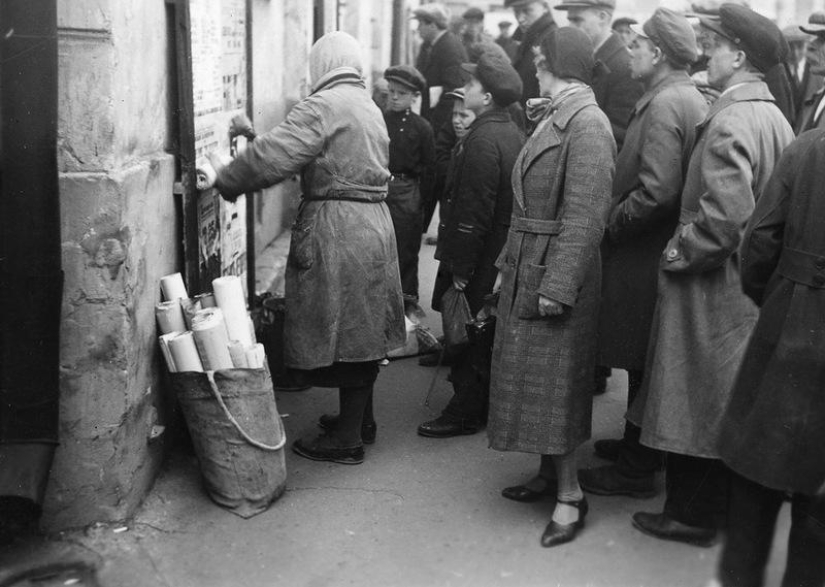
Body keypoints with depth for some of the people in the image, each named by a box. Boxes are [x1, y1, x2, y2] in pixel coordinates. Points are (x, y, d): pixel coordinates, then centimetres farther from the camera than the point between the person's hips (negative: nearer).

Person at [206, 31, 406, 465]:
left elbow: (274, 155, -22)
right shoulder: (369, 106, 16)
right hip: (374, 223, 9)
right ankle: (359, 417, 31)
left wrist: (226, 181, -8)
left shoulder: (323, 106, -13)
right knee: (362, 329, 17)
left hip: (336, 231, -9)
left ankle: (347, 440, 8)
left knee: (340, 333, -1)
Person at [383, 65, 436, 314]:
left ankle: (408, 297, 20)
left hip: (406, 192, -1)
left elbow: (429, 169, 2)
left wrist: (423, 200, -1)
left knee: (406, 248, 8)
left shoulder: (422, 128, 0)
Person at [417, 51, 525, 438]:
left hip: (479, 260, -10)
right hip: (502, 253, 10)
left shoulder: (482, 141, -21)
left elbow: (473, 212, -24)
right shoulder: (512, 134, 9)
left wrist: (461, 268, -19)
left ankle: (466, 413, 9)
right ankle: (481, 403, 31)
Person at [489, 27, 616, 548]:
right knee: (533, 377, 15)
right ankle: (549, 474, 29)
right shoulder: (552, 118, 10)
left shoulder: (587, 123, -17)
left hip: (559, 271, -9)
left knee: (553, 382, -1)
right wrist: (511, 265, 12)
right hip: (528, 268, 9)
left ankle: (570, 494, 12)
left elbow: (585, 216, -22)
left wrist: (558, 287, -24)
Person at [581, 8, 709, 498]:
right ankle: (642, 444, 34)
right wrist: (617, 217, 13)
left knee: (643, 363, 1)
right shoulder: (694, 99, 11)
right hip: (669, 246, 9)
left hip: (647, 256, -9)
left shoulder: (662, 105, -19)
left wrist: (609, 225, -14)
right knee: (648, 363, 20)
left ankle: (636, 471, 13)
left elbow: (656, 190, -27)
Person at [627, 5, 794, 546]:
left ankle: (694, 515, 17)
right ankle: (718, 502, 32)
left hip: (713, 287, -9)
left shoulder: (730, 121, -20)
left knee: (696, 403, 4)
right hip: (754, 285, 9)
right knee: (725, 405, 19)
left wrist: (681, 253, -15)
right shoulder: (775, 117, 8)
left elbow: (727, 213, -27)